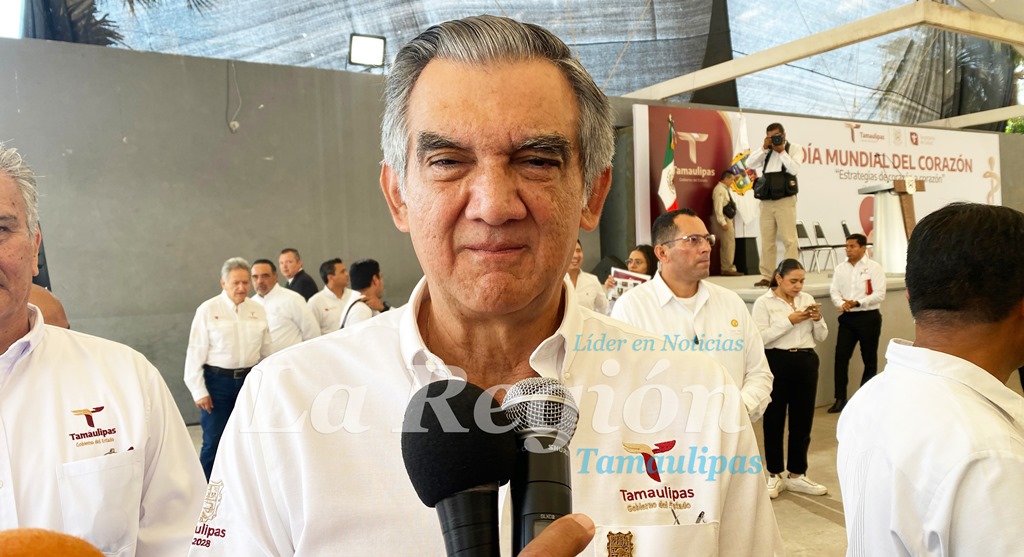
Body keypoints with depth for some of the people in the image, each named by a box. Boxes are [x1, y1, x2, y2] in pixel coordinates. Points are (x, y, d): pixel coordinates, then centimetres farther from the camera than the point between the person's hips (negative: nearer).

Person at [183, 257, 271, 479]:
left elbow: (266, 350, 11)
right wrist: (199, 391, -8)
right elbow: (196, 352, -5)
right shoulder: (208, 310, -5)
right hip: (218, 380, -4)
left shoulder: (258, 310, 5)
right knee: (214, 442, -2)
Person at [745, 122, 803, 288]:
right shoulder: (766, 151, 16)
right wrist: (764, 148, -1)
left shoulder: (794, 148, 6)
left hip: (785, 200, -4)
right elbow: (749, 164, 4)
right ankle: (767, 277, 7)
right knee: (767, 241, 4)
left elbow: (795, 169, -10)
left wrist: (781, 151, -8)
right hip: (766, 201, 4)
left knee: (789, 240, -7)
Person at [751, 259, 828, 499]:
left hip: (806, 362, 4)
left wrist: (817, 320, -10)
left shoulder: (807, 299, 8)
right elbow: (760, 338, -16)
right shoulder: (764, 302, -6)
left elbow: (820, 337, 10)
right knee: (774, 419, 6)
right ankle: (775, 475, 21)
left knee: (803, 419, 10)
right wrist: (789, 321, -19)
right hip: (777, 362, -4)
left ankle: (796, 475, 25)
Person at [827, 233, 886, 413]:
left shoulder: (874, 267, -5)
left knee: (869, 359, 8)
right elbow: (834, 290, 3)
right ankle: (840, 398, 4)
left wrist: (857, 303, -22)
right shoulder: (841, 268, 8)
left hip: (869, 317, -3)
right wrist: (841, 304, -17)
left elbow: (879, 294, -12)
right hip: (847, 317, 4)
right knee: (841, 356, -3)